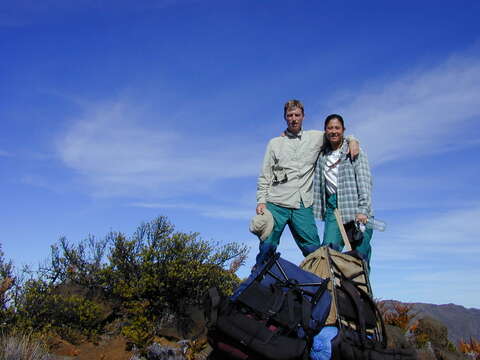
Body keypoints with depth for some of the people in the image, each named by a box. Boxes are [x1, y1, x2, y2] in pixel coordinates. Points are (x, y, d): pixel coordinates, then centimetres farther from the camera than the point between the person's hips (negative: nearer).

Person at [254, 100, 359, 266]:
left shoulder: (315, 137, 13)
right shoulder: (275, 143, 13)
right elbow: (264, 176, 10)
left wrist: (352, 140, 4)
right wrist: (261, 200, 0)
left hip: (303, 206, 1)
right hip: (276, 205, 0)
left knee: (314, 251, -2)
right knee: (267, 248, -1)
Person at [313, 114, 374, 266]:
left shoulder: (355, 152, 4)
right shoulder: (322, 156, 17)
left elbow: (364, 181, -4)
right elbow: (318, 184, 19)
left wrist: (363, 210, -12)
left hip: (355, 208, -2)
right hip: (333, 207, 3)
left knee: (359, 254, -5)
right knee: (329, 248, -13)